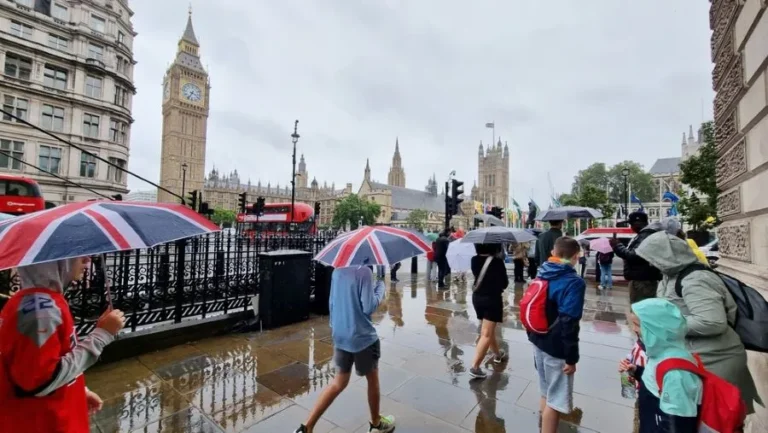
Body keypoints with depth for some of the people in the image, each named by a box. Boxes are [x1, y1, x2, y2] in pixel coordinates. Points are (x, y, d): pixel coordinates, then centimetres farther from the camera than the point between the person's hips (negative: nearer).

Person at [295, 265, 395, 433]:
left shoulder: (337, 271, 2)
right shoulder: (364, 271, -20)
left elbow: (331, 303, 11)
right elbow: (368, 307, -22)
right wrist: (380, 286, -7)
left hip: (340, 336, 6)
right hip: (362, 337, -6)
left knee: (339, 382, 20)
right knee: (373, 379, 17)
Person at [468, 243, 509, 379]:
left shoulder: (474, 260, -3)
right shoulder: (497, 262, -14)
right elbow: (504, 283, -4)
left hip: (477, 297, 6)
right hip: (492, 299, -6)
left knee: (489, 329, 23)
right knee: (486, 334, -4)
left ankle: (497, 354, 44)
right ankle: (475, 367, -7)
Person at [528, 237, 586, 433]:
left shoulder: (542, 275, 3)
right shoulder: (574, 282, -19)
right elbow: (569, 324, -23)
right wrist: (572, 357, -15)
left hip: (538, 342, 7)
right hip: (556, 348, -7)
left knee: (546, 392, 24)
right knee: (555, 399, 9)